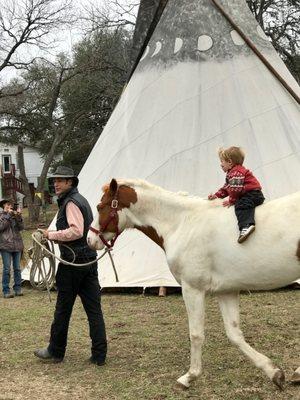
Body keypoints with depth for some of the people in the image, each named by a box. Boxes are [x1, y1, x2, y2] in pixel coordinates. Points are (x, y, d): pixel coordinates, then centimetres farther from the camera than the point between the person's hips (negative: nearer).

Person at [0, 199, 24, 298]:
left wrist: (18, 217, -13)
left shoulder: (16, 215, 12)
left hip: (17, 245, 4)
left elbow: (21, 227, 1)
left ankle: (18, 289, 13)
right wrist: (8, 215, -14)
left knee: (17, 268, 6)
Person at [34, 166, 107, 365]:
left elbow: (76, 231, -25)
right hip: (90, 260, 9)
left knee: (63, 308, 4)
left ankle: (55, 351, 17)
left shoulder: (71, 203, -12)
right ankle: (99, 354, 6)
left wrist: (51, 234, -15)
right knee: (94, 308, 5)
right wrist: (54, 235, 16)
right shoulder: (81, 200, 19)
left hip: (72, 262, -9)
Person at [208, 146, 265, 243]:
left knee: (241, 205, -29)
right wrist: (216, 195, 15)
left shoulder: (236, 172, -13)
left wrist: (231, 200, -13)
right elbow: (226, 188, 27)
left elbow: (235, 189, -22)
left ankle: (246, 226, -52)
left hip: (253, 194, -12)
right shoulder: (231, 173, 25)